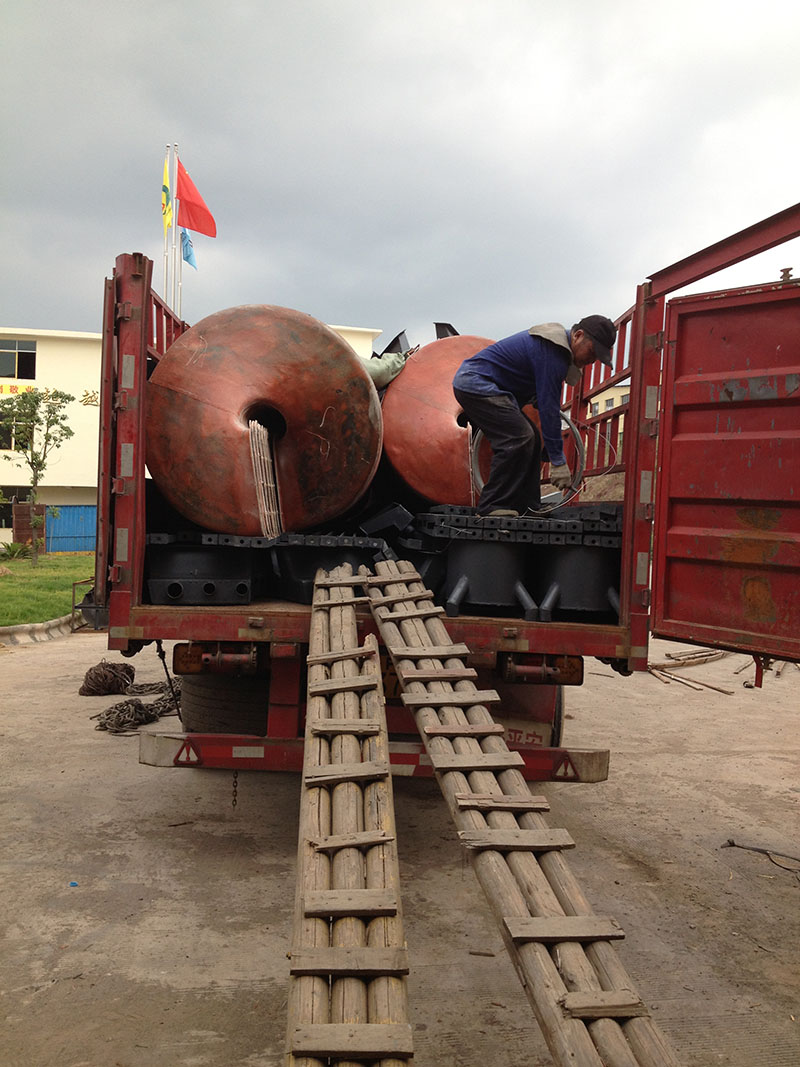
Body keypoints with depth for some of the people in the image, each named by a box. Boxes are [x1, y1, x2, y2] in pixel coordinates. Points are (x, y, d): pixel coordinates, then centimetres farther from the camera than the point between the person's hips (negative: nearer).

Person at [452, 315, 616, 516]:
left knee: (530, 439, 8)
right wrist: (558, 462, -20)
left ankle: (526, 507, 8)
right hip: (476, 384, -11)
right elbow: (549, 407, -23)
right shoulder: (552, 352, -21)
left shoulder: (557, 340, 11)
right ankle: (494, 507, -17)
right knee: (519, 438, -21)